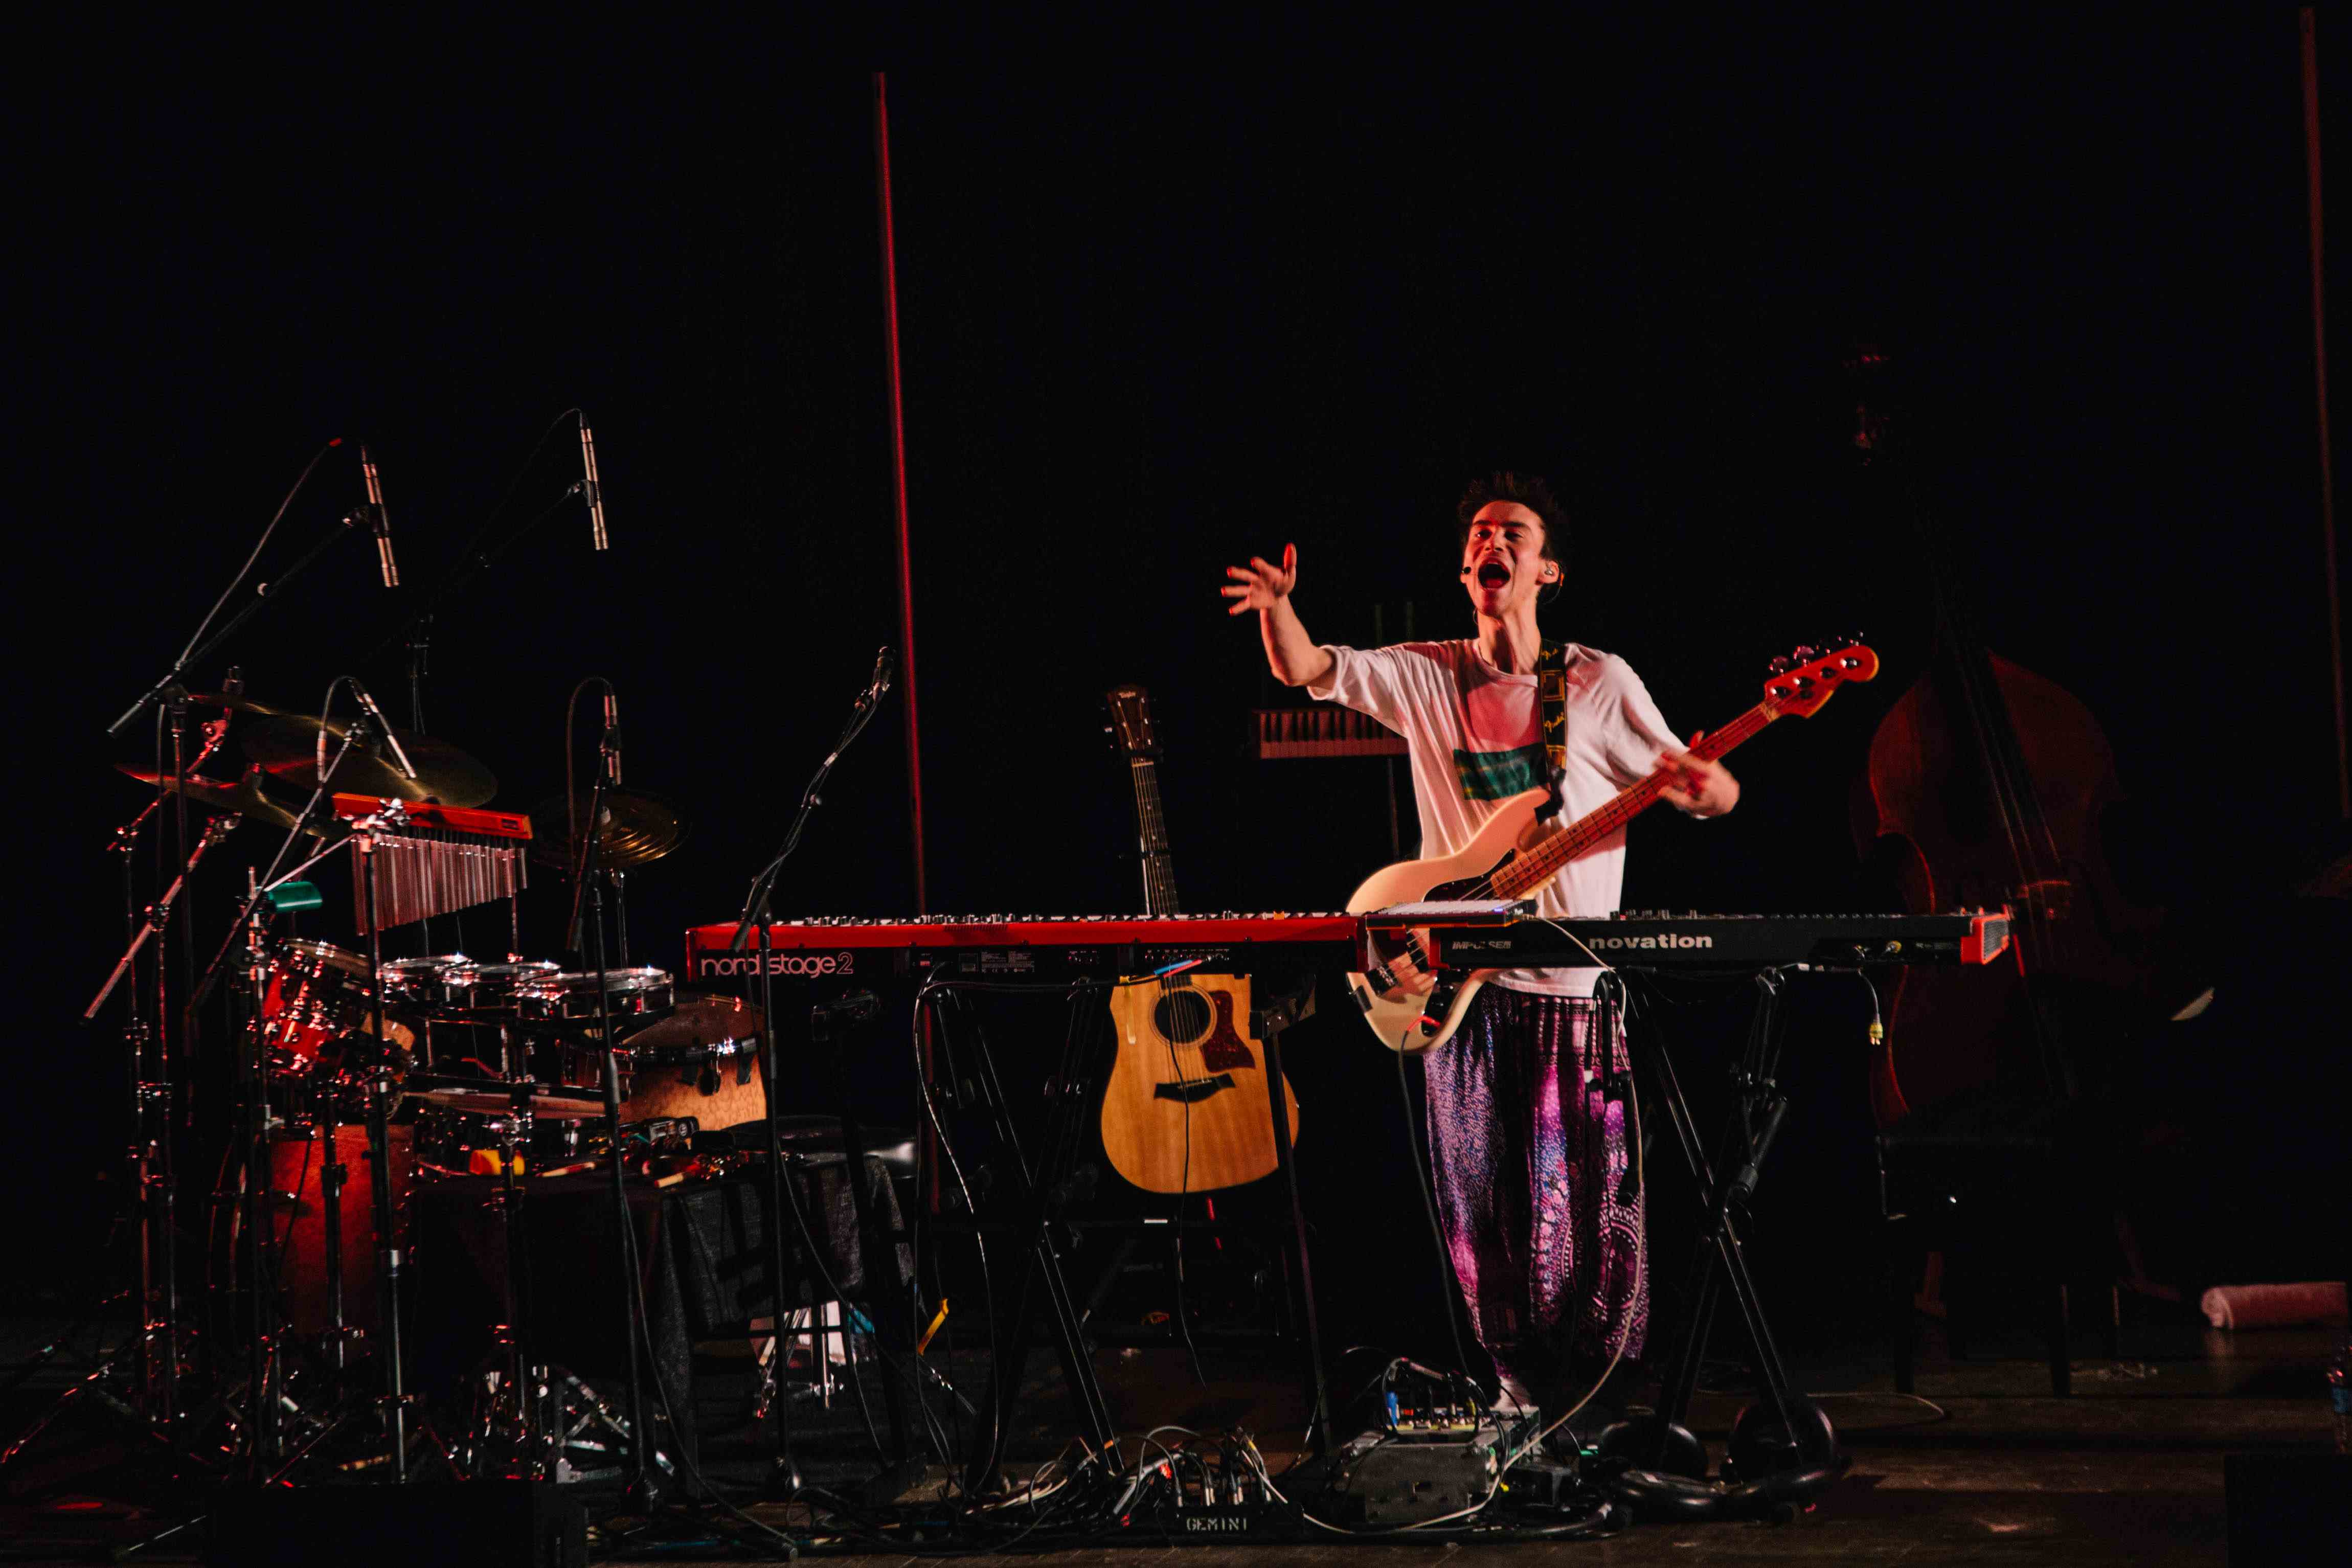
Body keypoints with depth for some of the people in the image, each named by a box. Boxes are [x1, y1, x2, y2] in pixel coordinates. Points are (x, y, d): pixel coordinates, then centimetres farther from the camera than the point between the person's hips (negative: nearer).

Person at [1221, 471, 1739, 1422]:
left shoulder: (1600, 684, 0)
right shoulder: (1424, 678, 7)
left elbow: (1708, 793, 2)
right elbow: (1303, 669, -3)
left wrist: (1705, 787, -23)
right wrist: (1277, 605, -24)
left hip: (1574, 986, -3)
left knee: (1582, 1202, -3)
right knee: (1480, 1202, 6)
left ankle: (1602, 1392, 11)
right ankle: (1520, 1381, 21)